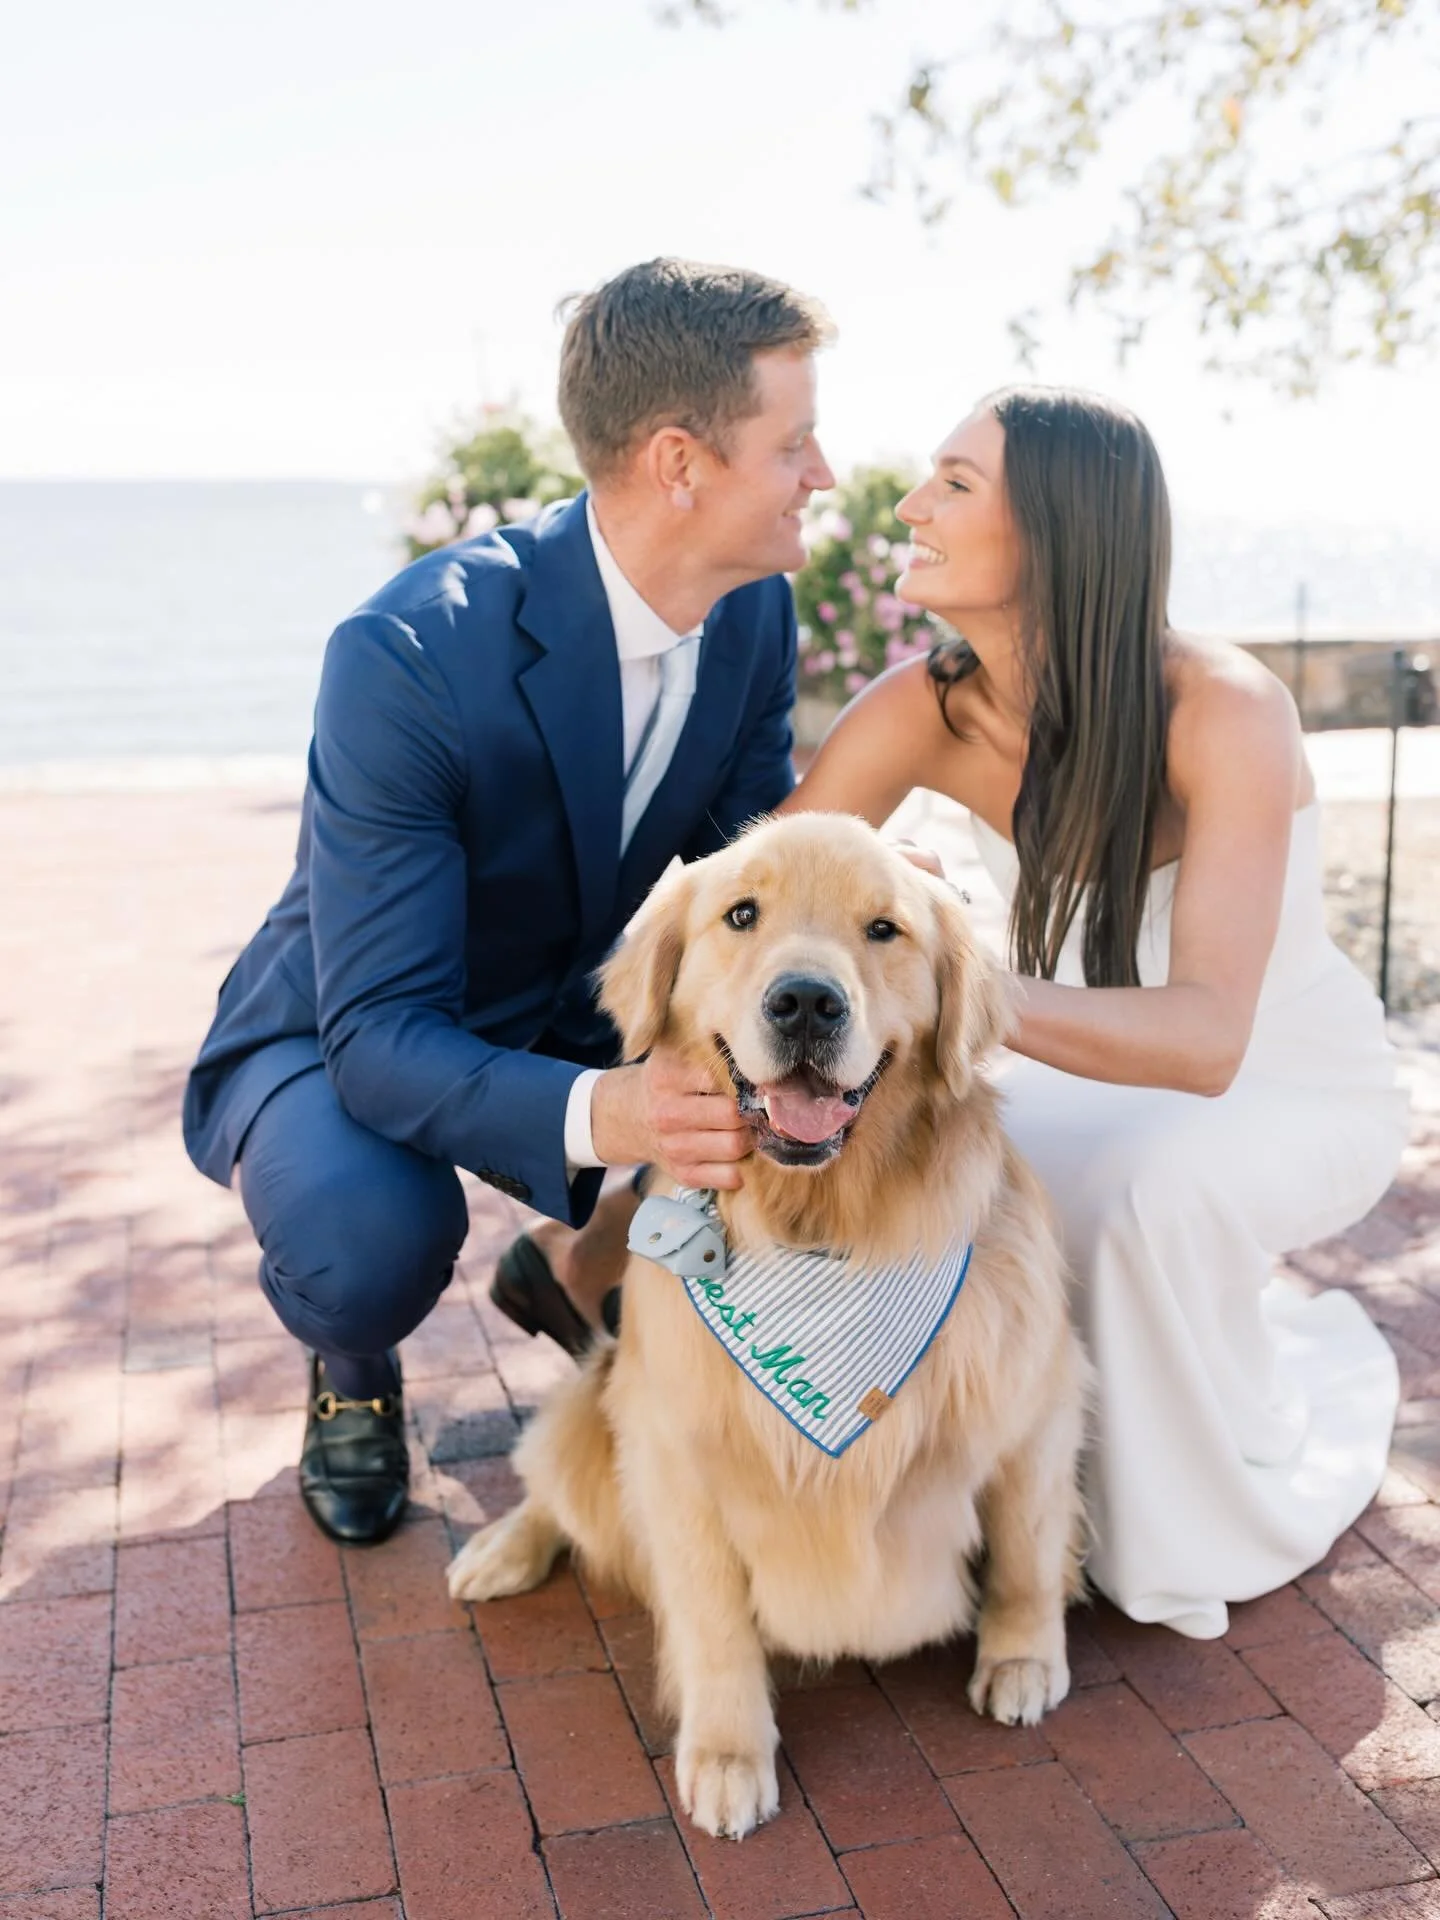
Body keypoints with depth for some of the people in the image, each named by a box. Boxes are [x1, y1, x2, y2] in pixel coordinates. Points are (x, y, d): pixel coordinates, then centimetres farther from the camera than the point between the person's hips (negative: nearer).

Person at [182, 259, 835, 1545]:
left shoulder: (756, 616, -12)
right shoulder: (407, 657, -33)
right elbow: (380, 1035, -34)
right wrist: (594, 1115, -53)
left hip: (556, 1023, 5)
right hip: (339, 1040, -5)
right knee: (372, 1238, -36)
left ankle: (572, 1269, 15)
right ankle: (354, 1371, 4)